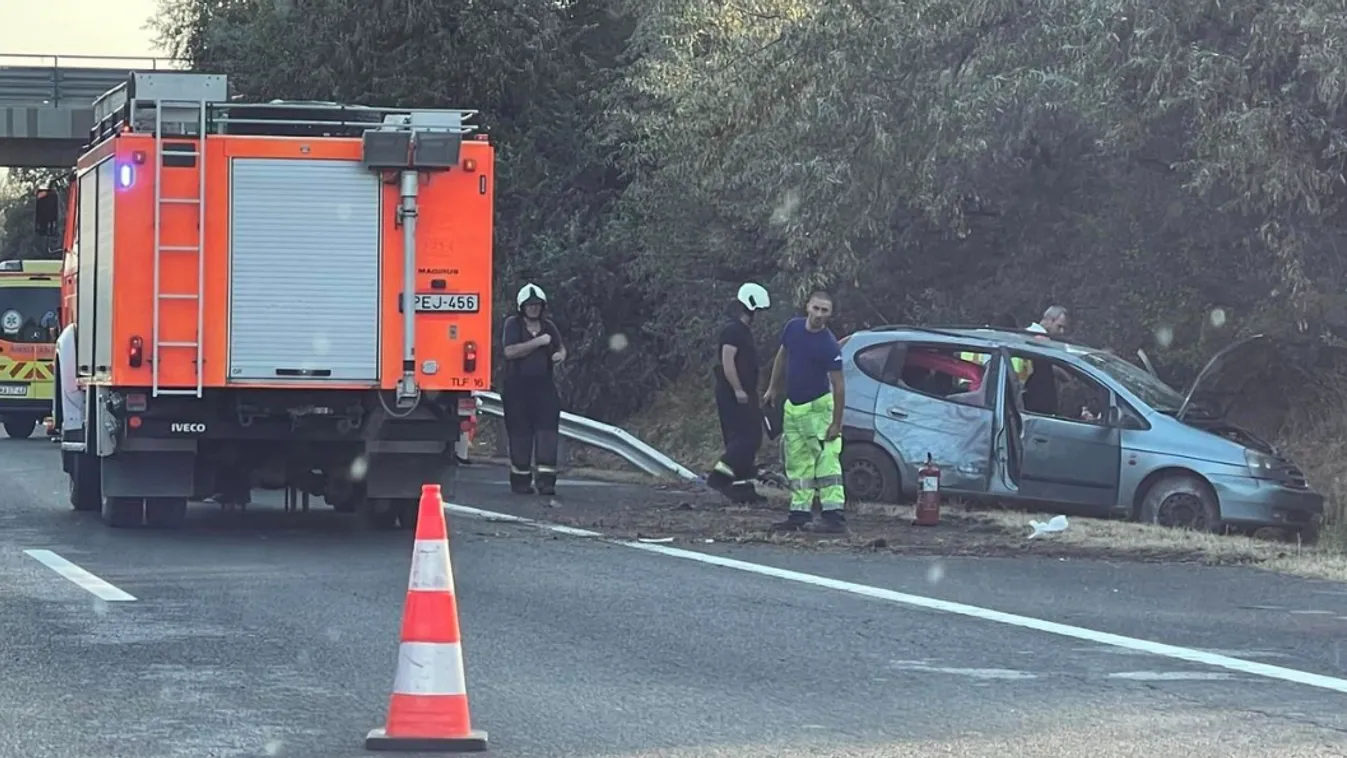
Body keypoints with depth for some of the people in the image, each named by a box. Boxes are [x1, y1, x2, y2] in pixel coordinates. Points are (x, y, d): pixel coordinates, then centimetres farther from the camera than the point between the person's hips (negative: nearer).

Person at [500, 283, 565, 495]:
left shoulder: (548, 326, 13)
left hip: (544, 386, 3)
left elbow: (561, 348, 26)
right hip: (517, 388, -3)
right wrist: (538, 342, -15)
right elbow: (510, 351, -14)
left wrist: (560, 355, 2)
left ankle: (546, 480, -10)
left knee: (547, 431, -8)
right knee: (520, 434, 2)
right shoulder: (512, 324, 0)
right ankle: (520, 480, 10)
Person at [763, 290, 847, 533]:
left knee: (826, 459, -13)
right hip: (791, 406, 7)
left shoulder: (829, 346, -18)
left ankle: (834, 515, -18)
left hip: (817, 407, -7)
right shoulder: (793, 327, -1)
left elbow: (838, 386, -17)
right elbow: (782, 357, 18)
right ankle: (800, 513, 16)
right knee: (797, 463, 11)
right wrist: (773, 388, 20)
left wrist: (837, 423, -19)